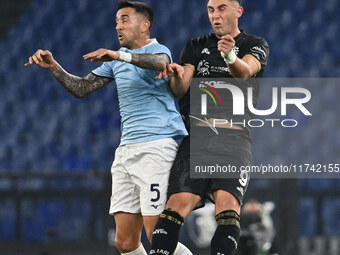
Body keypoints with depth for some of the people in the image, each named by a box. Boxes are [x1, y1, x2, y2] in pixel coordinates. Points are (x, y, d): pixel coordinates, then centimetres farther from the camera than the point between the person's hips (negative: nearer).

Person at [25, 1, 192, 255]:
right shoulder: (116, 60, 20)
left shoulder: (159, 50, -4)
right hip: (127, 149, 7)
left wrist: (119, 55, -43)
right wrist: (53, 66, 4)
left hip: (157, 146, -7)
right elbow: (81, 88, 20)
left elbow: (159, 62, -29)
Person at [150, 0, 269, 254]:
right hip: (196, 136, 2)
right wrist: (177, 75, -17)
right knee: (179, 201, -17)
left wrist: (231, 57, -35)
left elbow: (245, 72, -11)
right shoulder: (196, 46, 21)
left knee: (227, 202, -23)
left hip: (233, 138, -2)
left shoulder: (255, 45, 12)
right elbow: (180, 90, 7)